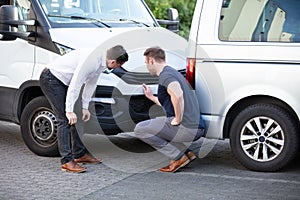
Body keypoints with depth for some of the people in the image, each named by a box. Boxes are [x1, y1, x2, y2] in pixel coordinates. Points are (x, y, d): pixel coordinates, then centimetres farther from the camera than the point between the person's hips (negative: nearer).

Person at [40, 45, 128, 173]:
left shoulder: (101, 63, 0)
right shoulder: (91, 60, -29)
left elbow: (91, 83, 13)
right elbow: (75, 85, -28)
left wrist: (85, 107, 13)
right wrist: (69, 110, -24)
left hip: (62, 81, 10)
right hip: (50, 79, -10)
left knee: (75, 118, 12)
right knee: (65, 120, -12)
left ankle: (80, 154, 22)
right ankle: (67, 161, -10)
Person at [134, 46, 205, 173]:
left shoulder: (165, 75, -9)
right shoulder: (172, 72, 24)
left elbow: (178, 95, -31)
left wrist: (177, 120, -20)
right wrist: (151, 97, 38)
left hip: (186, 128, -10)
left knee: (140, 129, -4)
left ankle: (179, 157, -6)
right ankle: (187, 152, 13)